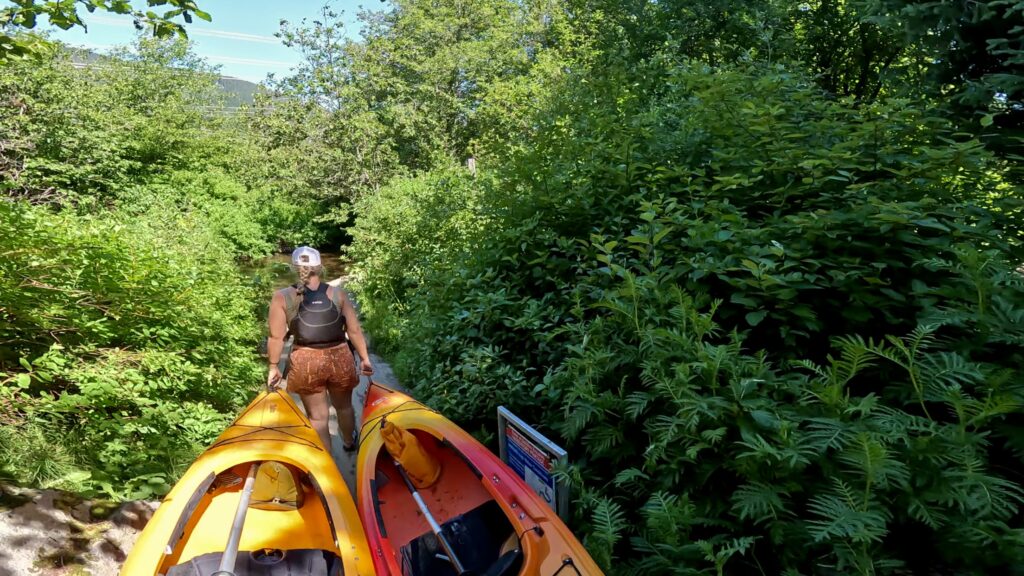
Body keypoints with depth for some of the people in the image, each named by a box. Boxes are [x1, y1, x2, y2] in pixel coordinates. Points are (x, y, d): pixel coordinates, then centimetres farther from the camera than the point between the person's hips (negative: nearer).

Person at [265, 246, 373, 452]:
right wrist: (364, 359, 8)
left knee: (317, 416, 13)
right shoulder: (337, 293, -2)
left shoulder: (282, 297, -6)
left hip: (305, 362, -2)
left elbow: (277, 337, -5)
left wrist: (273, 366, 7)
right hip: (339, 358, 2)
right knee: (344, 406, 26)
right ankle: (349, 443, 51)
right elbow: (355, 331, -1)